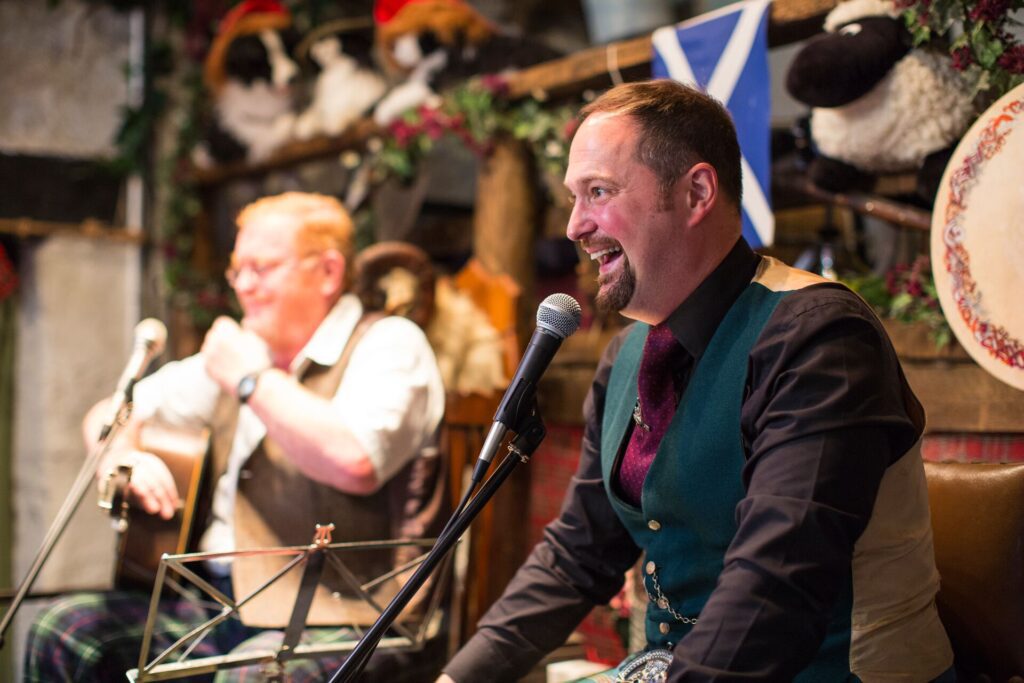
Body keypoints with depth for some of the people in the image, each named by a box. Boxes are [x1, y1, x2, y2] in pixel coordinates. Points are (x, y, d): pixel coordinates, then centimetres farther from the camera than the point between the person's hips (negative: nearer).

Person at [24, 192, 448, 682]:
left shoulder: (389, 344, -5)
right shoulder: (245, 352, 18)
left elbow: (356, 462, -26)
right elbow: (112, 414, 25)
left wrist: (251, 379, -13)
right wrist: (122, 455, 1)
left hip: (340, 619, -7)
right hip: (220, 600, 7)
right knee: (61, 633, -10)